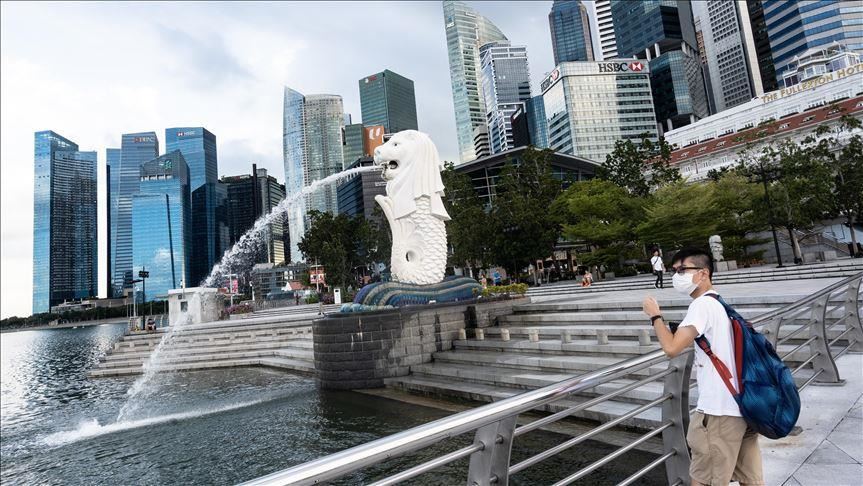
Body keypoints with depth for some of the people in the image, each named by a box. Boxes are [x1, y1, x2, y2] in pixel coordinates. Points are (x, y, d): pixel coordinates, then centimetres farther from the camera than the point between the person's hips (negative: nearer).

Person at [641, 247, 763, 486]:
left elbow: (672, 348, -22)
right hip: (745, 404, 9)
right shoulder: (723, 303, 14)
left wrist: (655, 315, -10)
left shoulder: (702, 304, -15)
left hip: (719, 410, -9)